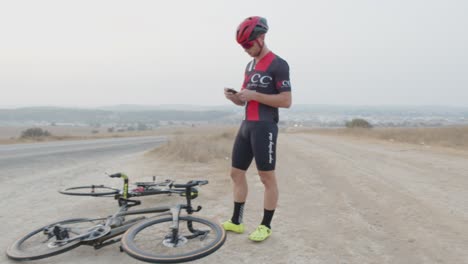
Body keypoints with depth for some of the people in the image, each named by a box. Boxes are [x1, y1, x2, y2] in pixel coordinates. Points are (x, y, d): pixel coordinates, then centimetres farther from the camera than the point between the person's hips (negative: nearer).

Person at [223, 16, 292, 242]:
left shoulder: (278, 65, -8)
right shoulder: (250, 65, 17)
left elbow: (286, 101, -15)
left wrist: (254, 95, -19)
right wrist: (233, 96, -2)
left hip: (265, 127, -8)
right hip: (246, 125, 9)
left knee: (267, 177, 1)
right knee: (236, 173, 9)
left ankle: (266, 226, 15)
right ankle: (236, 221, 21)